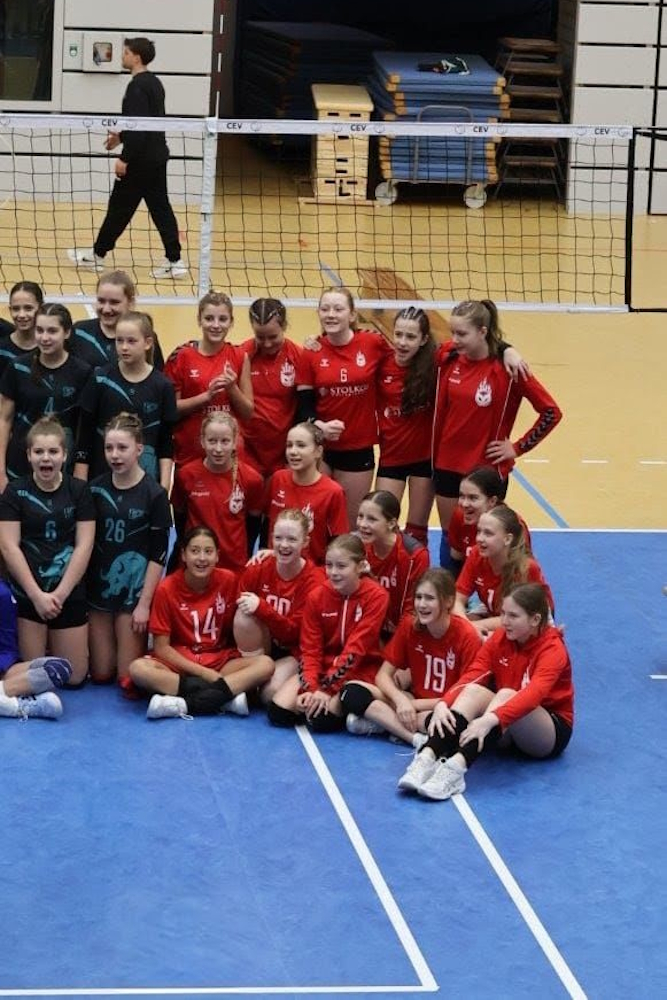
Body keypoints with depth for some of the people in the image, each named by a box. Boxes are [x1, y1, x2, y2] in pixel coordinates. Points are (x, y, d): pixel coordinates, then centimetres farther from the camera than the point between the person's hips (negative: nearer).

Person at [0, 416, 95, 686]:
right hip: (26, 593, -1)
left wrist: (59, 594, -11)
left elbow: (84, 547, -3)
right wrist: (37, 595, -15)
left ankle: (55, 643, 35)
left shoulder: (79, 491, 1)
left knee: (74, 676, 4)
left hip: (69, 594, 1)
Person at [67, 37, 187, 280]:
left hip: (140, 160, -9)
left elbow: (138, 125, -24)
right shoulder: (154, 83, 13)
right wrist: (122, 135, 28)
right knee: (160, 207, 7)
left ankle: (97, 255, 15)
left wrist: (125, 158, -22)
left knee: (120, 207, 3)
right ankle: (174, 261, 2)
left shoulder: (137, 86, -17)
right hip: (157, 157, 9)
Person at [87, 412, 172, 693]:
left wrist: (144, 603, -12)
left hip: (134, 592, -3)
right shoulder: (95, 489, 2)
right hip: (98, 588, 3)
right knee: (100, 674, 4)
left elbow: (158, 554, -8)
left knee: (127, 678, -4)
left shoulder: (154, 494, -8)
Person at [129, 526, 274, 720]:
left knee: (266, 664, -26)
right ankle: (227, 695, -36)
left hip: (221, 661, 2)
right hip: (179, 663, -2)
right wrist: (203, 673, -16)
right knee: (138, 669, -32)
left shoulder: (228, 580, -4)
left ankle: (185, 704, -34)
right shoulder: (167, 589, -9)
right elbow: (161, 647, -9)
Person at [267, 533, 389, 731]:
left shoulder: (376, 596, -15)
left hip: (361, 670, -4)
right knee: (278, 712, -17)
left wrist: (327, 689, -25)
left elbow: (355, 649, -20)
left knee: (322, 718, -29)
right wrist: (310, 689, -23)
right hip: (323, 667, 4)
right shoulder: (316, 596, -3)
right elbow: (310, 649, -6)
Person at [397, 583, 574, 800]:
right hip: (508, 732, 5)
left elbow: (533, 694, -36)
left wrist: (490, 720, -51)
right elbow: (470, 677, -14)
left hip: (553, 730, -5)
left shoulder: (553, 649, -18)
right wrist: (443, 704, -34)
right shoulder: (500, 638, -1)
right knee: (473, 691, -24)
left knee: (506, 695, -34)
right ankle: (427, 757, -44)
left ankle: (456, 766, -55)